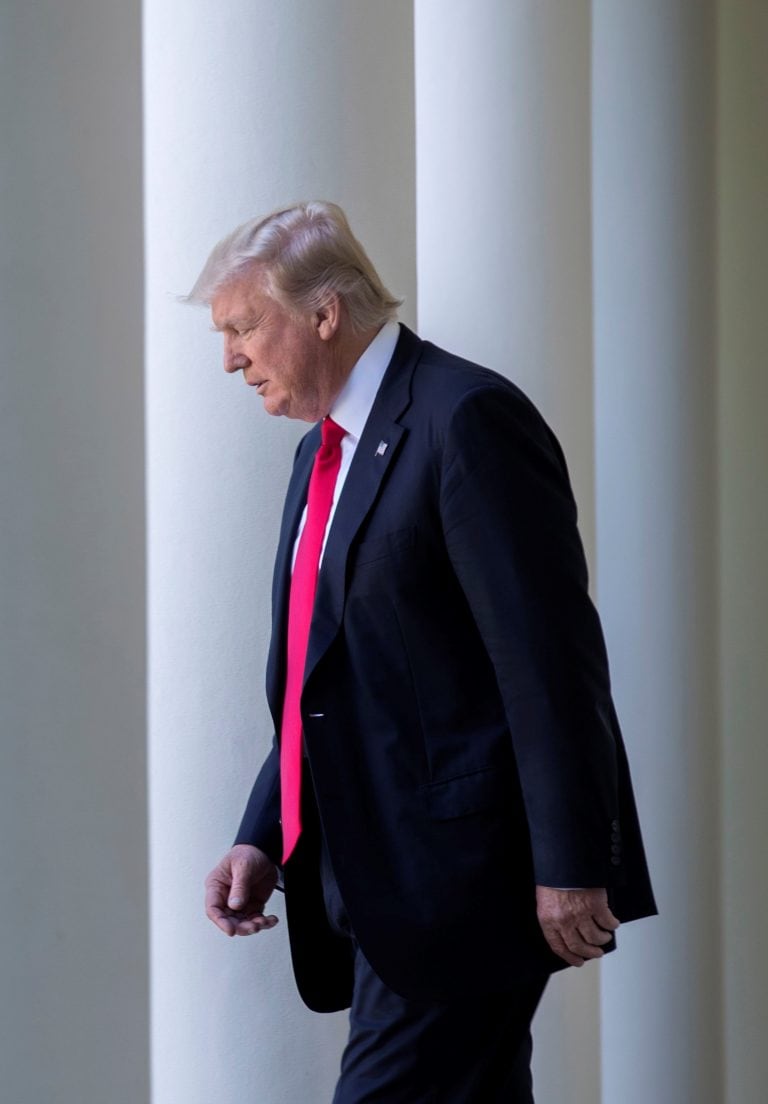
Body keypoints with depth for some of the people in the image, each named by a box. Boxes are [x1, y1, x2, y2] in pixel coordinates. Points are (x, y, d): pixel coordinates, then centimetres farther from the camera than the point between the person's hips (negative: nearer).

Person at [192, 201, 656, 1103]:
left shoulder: (468, 420, -12)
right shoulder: (327, 452, 18)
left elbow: (549, 656, -17)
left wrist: (569, 867, -19)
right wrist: (263, 841, 10)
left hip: (458, 880, -9)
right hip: (381, 891, 9)